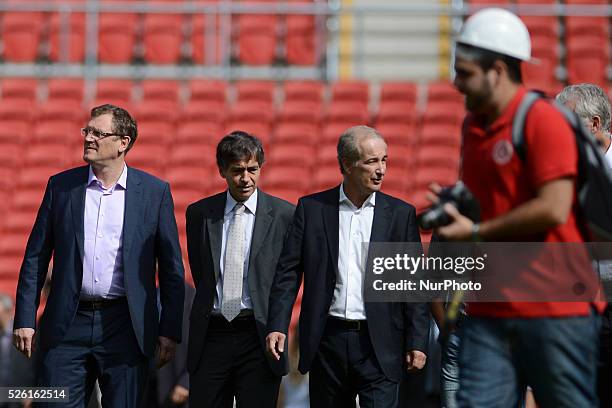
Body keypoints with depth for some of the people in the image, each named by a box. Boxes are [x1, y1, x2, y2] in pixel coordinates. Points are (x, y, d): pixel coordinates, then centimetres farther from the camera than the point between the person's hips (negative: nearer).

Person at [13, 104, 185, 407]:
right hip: (68, 326, 1)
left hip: (125, 326, -1)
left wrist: (170, 330, -1)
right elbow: (35, 259, 8)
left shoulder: (155, 192, 2)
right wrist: (25, 319, 1)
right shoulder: (61, 186, 6)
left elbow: (171, 268, 4)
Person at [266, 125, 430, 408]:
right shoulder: (311, 208, 5)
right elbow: (288, 271, 4)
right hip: (328, 340, 1)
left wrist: (417, 343, -2)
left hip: (379, 345, -1)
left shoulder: (400, 214, 4)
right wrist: (277, 326, -7)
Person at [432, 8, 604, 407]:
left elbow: (553, 210, -21)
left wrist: (476, 232, -14)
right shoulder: (474, 124, 14)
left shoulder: (543, 120, -12)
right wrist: (456, 204, 10)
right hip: (490, 310, 8)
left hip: (554, 309, -8)